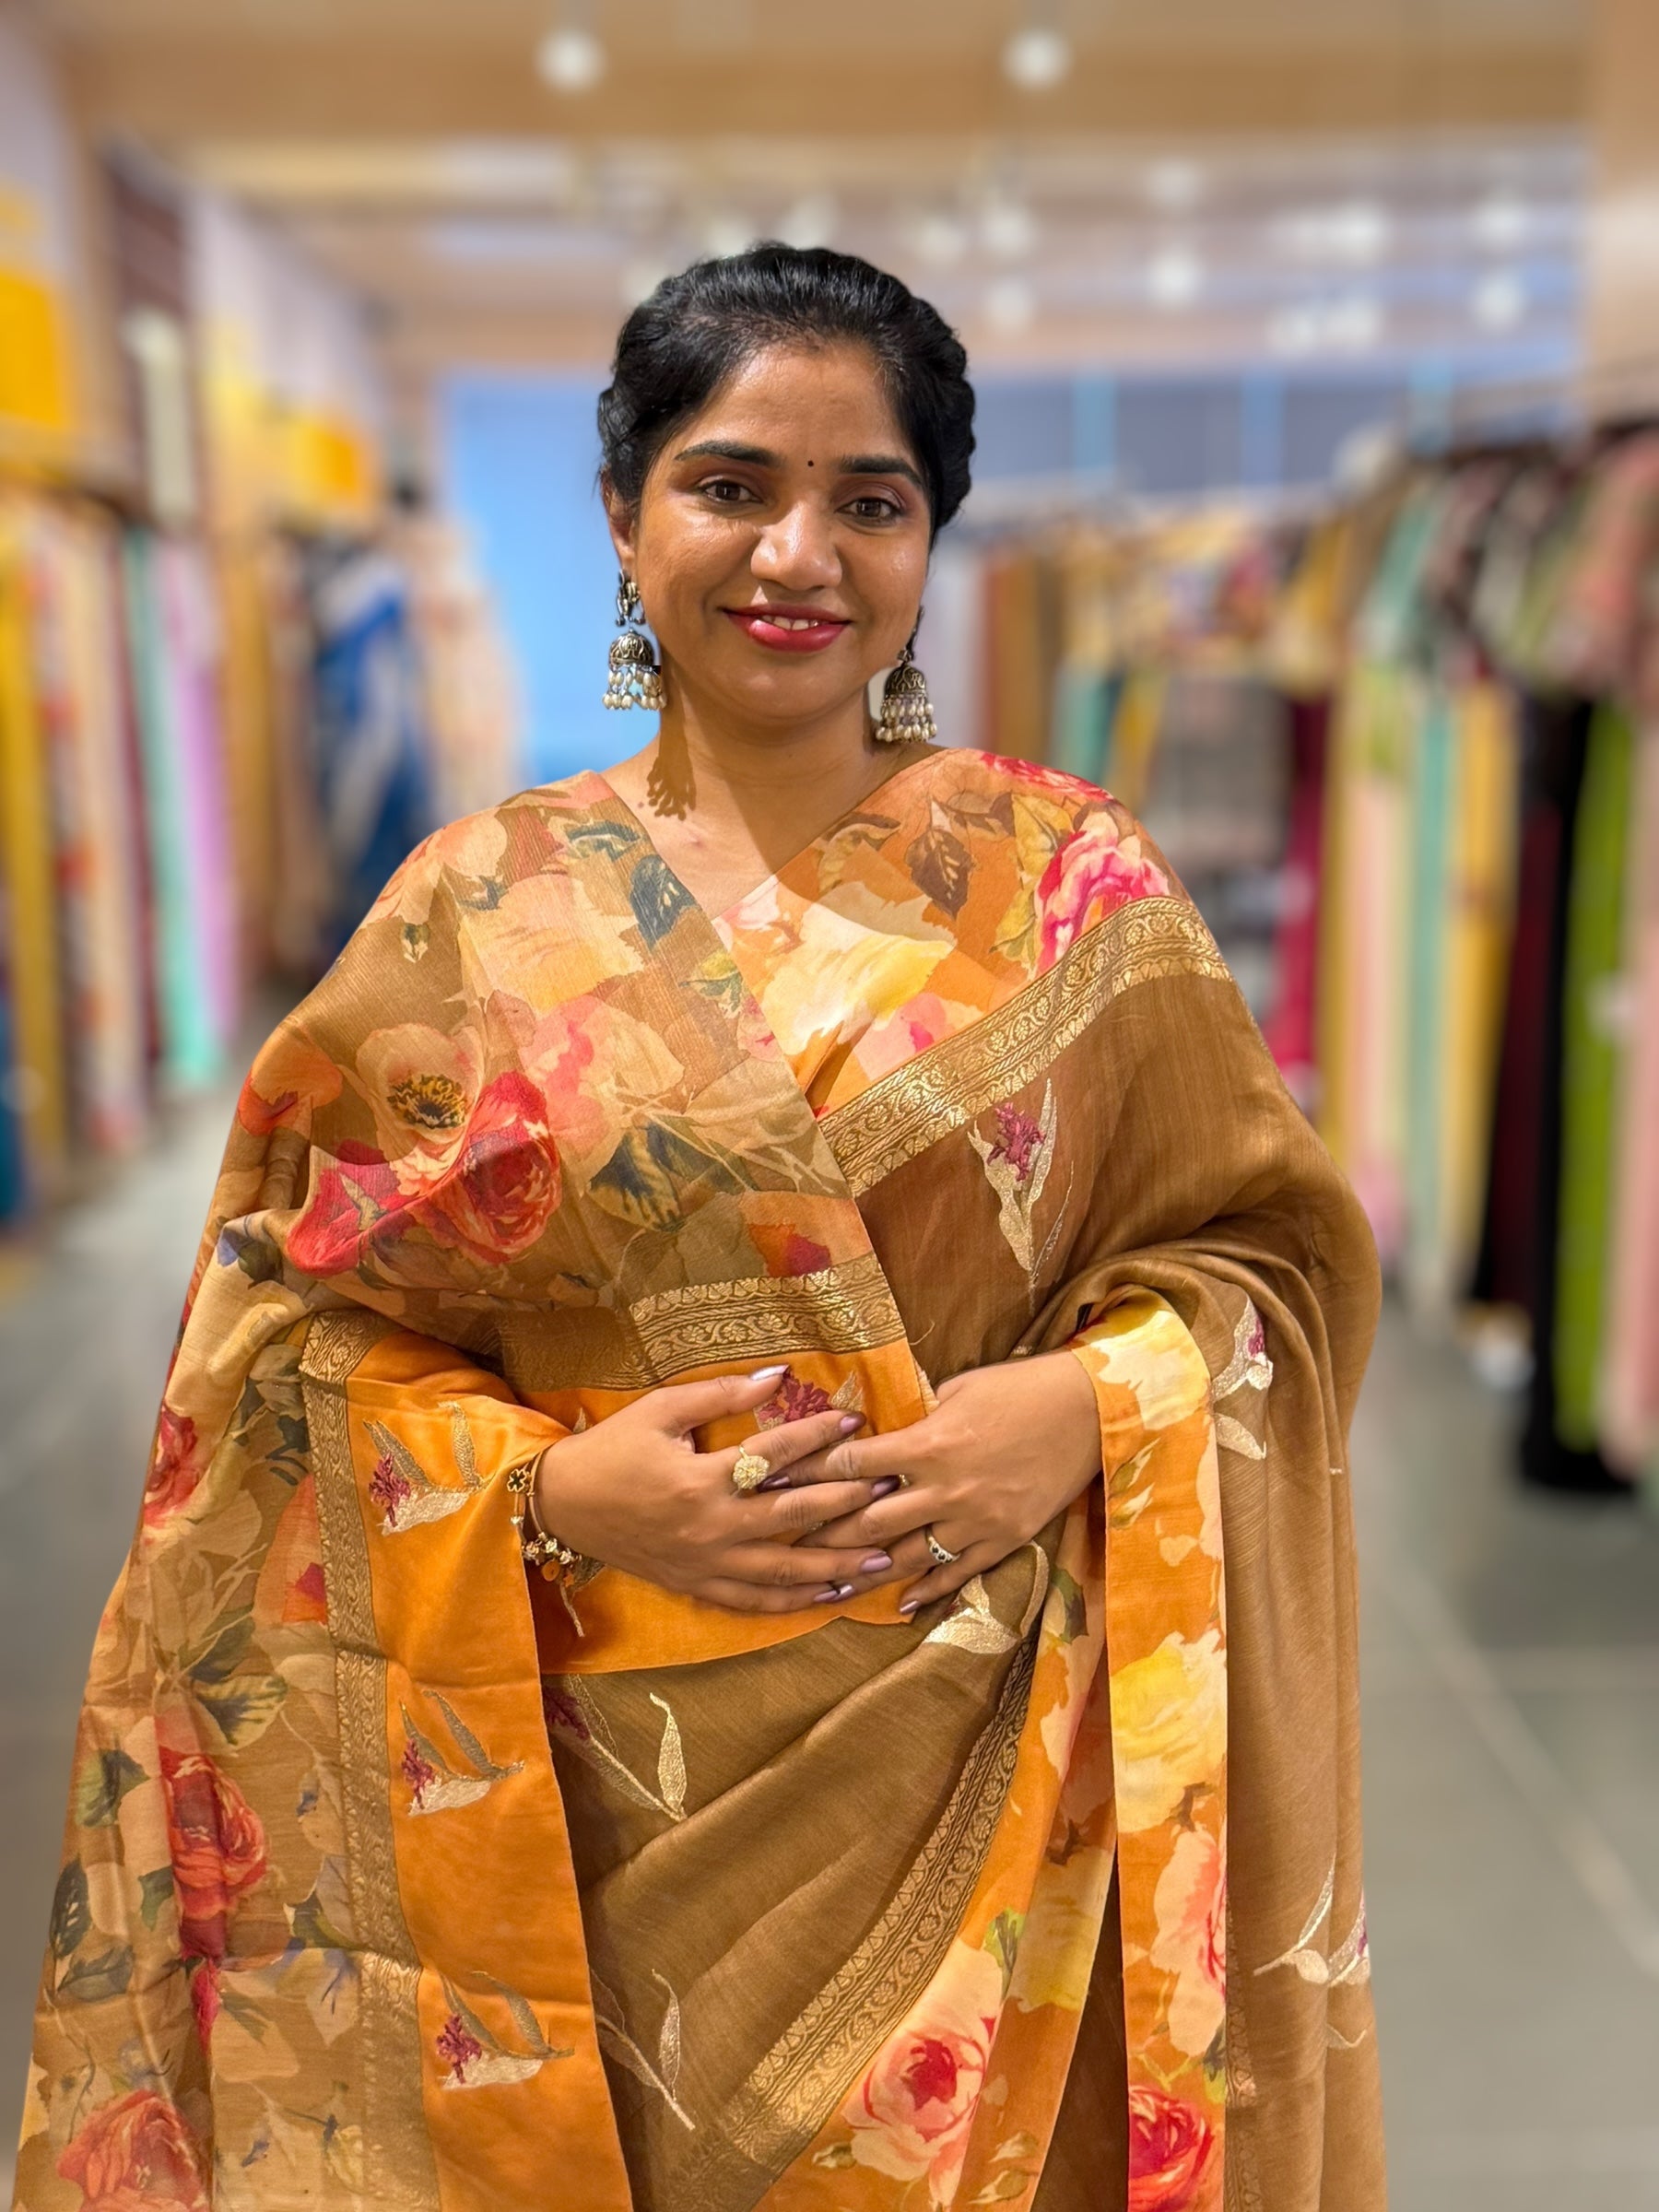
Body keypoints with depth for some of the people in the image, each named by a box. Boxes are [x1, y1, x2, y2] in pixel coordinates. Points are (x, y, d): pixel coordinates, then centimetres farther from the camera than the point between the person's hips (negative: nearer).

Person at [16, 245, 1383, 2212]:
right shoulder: (480, 908, 0)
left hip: (990, 1777, 0)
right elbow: (294, 1315, 1)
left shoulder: (1067, 878, -1)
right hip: (611, 1803, 1)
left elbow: (1272, 1251, 2)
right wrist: (549, 1484, -15)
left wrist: (1091, 1406, -16)